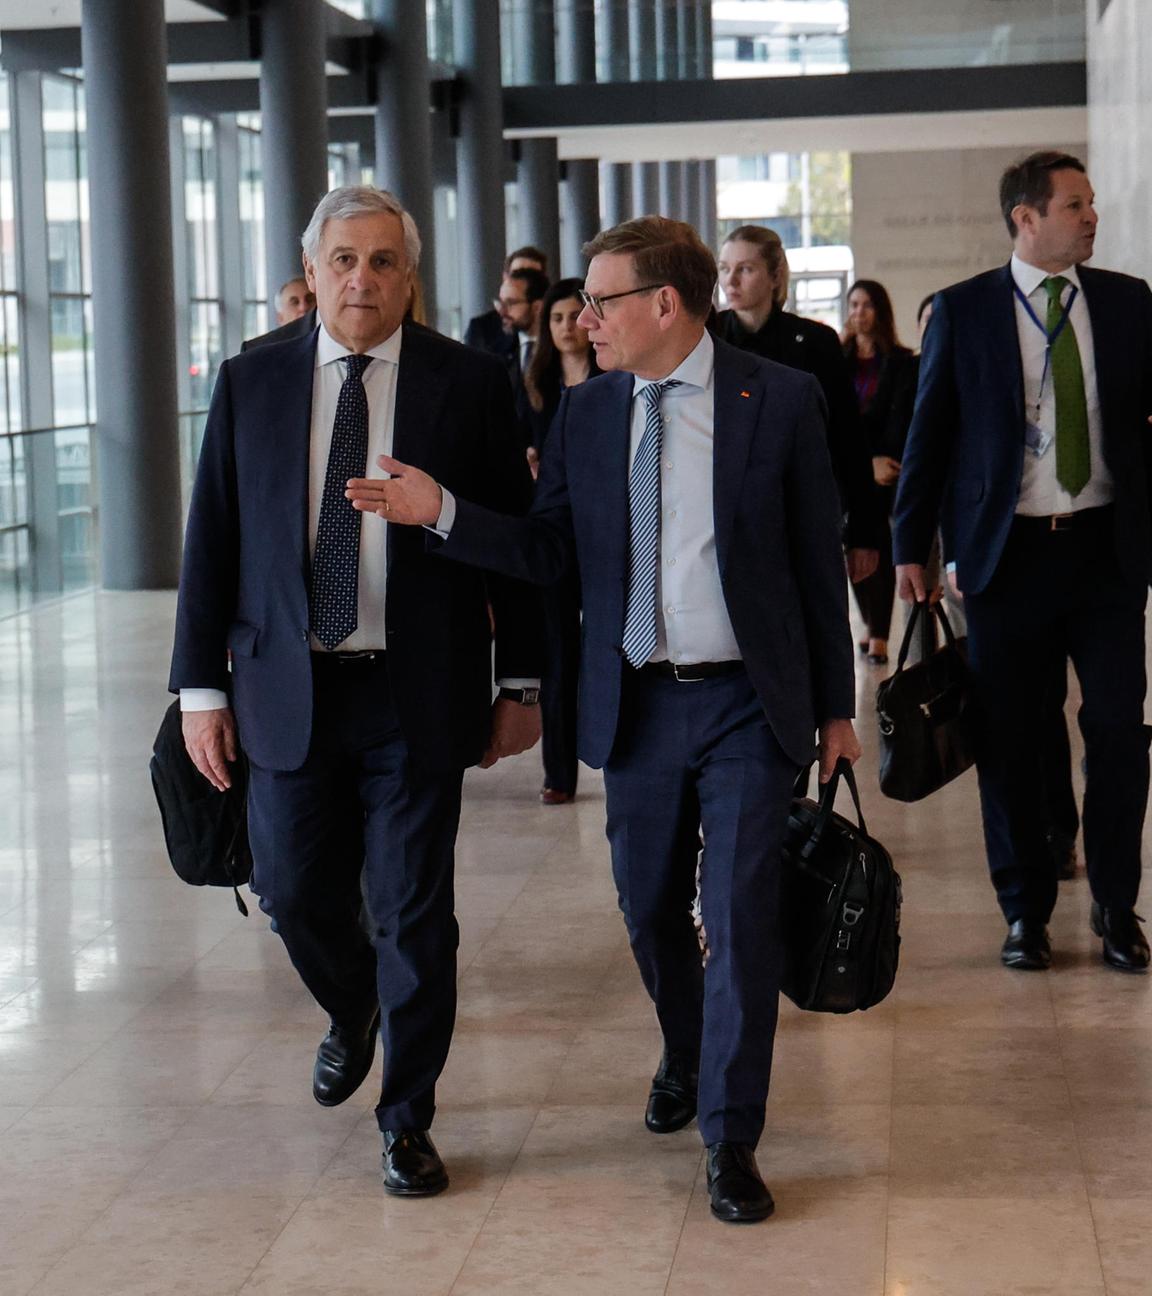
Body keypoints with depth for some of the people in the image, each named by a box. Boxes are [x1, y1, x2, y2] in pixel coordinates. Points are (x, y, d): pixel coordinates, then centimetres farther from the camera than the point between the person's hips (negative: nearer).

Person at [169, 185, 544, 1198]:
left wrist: (522, 683, 1)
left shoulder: (471, 383, -2)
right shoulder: (251, 383, 4)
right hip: (289, 688, 2)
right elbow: (211, 541, 5)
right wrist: (202, 686, 0)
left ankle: (408, 1121, 18)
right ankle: (352, 1014, 43)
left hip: (420, 696, -2)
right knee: (293, 887, 10)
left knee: (415, 913, 3)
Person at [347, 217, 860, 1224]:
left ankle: (730, 1135, 6)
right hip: (636, 705, 4)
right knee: (651, 911, 15)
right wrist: (440, 511, -13)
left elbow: (819, 560, -1)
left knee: (741, 914, -5)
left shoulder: (780, 401, -5)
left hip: (749, 703, -3)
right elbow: (550, 553, 3)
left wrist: (835, 706, 1)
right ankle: (685, 1057, 43)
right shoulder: (584, 412, 5)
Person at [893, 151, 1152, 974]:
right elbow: (928, 432, 4)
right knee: (1010, 739, 5)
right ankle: (1026, 911, 19)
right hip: (1009, 550, -1)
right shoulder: (963, 311, 1)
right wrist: (911, 545, 2)